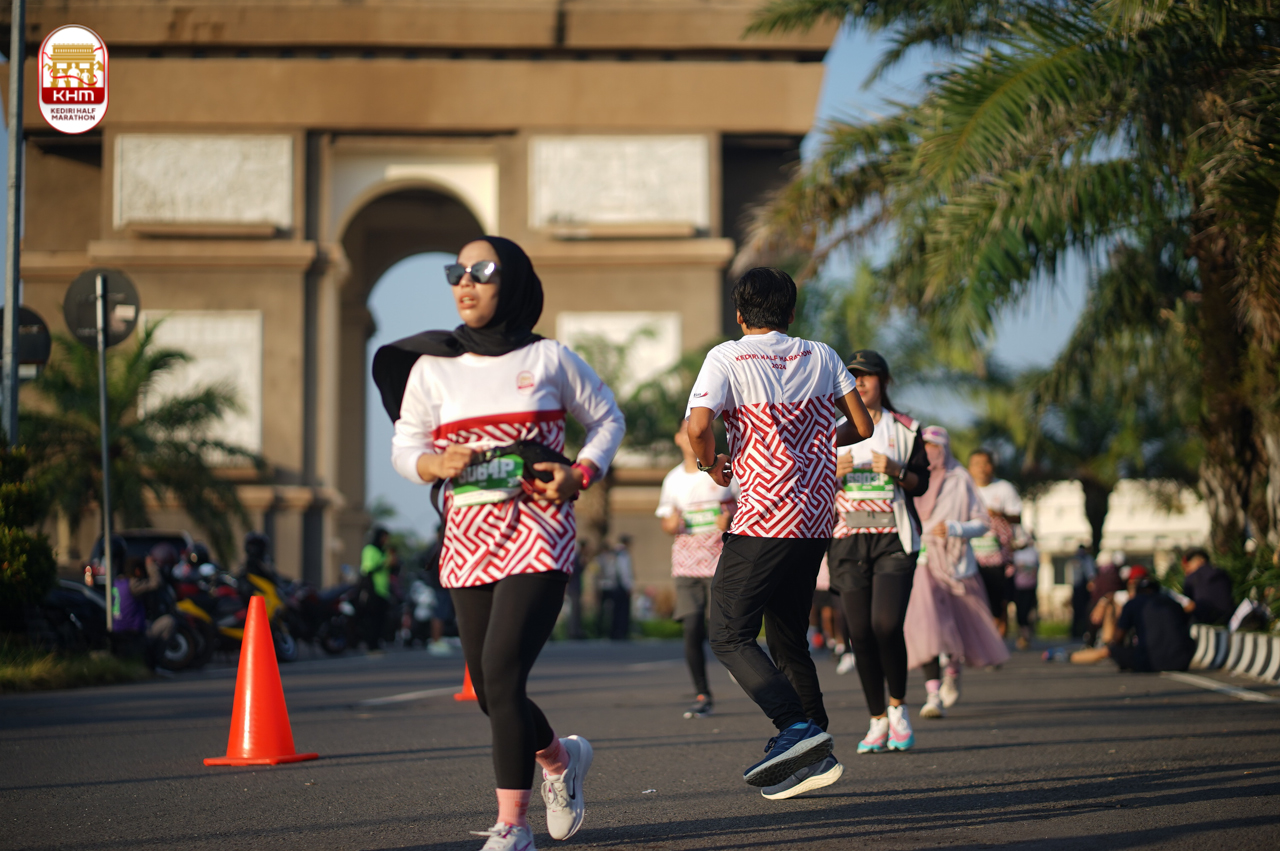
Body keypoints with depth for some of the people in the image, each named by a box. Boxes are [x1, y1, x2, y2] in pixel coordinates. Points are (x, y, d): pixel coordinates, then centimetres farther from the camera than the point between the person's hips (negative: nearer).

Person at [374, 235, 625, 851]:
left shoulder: (548, 360, 1)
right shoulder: (431, 368, 6)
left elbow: (607, 418, 13)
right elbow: (404, 448, 12)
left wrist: (581, 474, -4)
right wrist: (434, 464, -10)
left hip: (538, 533, -4)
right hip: (467, 539, 4)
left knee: (502, 671, -19)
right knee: (489, 691, 7)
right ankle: (560, 758, 38)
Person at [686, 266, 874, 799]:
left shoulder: (727, 358, -3)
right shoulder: (821, 357, 11)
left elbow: (698, 424, -17)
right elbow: (862, 426, 12)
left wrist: (712, 465, 2)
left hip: (763, 522, -6)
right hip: (815, 522, 6)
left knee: (729, 636, -5)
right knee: (788, 638, 16)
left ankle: (797, 727, -23)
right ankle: (813, 754, 12)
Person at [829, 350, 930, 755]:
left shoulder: (904, 428, 8)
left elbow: (922, 481, 8)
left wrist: (894, 471, -11)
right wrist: (835, 472, -9)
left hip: (893, 537, -2)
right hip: (848, 536, 2)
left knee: (886, 624, -18)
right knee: (860, 631, -3)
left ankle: (897, 707, 4)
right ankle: (877, 721, 9)